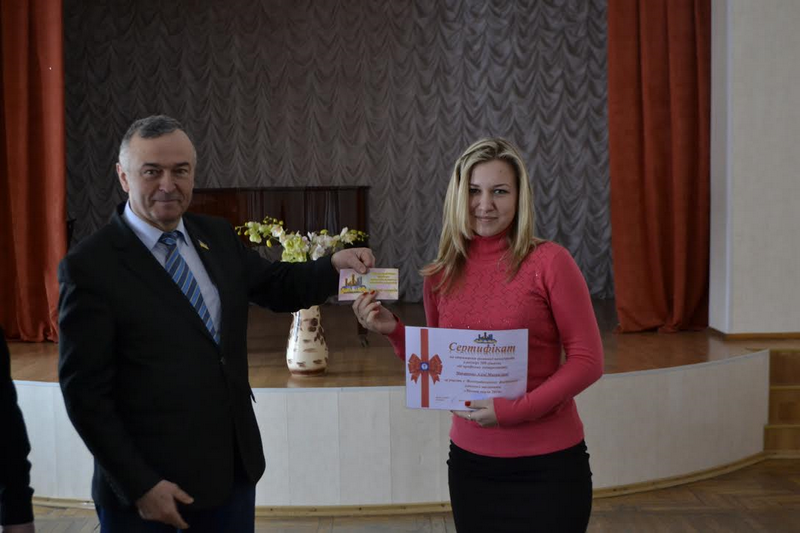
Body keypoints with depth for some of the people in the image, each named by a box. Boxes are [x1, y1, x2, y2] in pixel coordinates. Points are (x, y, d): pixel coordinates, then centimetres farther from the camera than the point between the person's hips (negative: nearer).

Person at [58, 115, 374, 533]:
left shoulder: (218, 236, 4)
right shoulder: (89, 267, -13)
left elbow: (276, 287, 16)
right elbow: (85, 393, -13)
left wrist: (334, 265, -4)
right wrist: (140, 486, -15)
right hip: (145, 481, -5)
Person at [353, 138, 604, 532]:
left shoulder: (548, 261, -10)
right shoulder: (440, 275, 2)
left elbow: (588, 360, -8)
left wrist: (516, 409, -18)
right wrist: (393, 331, -6)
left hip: (547, 464, -3)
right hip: (470, 461, 4)